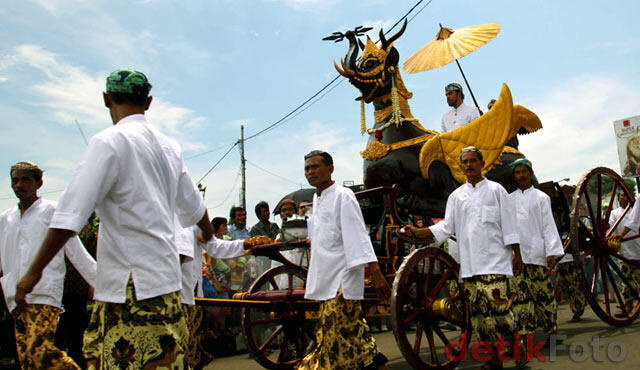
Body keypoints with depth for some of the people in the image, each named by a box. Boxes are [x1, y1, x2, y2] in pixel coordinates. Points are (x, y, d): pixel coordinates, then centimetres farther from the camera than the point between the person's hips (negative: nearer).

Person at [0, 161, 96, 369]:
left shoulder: (53, 211, 3)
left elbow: (77, 253, 1)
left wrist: (103, 285, -3)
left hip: (44, 295, -5)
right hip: (17, 300, 5)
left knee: (38, 352, -19)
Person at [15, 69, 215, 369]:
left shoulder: (109, 141, -9)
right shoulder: (168, 146, 13)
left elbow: (70, 215, -15)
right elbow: (193, 208, 25)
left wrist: (34, 271, -5)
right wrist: (208, 235, 45)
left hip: (133, 287, -8)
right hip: (165, 277, 8)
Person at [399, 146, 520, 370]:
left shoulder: (496, 190, 7)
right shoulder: (456, 196, 15)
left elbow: (509, 225, 5)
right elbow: (446, 227, 8)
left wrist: (517, 255, -1)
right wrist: (416, 232, -5)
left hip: (494, 260, -3)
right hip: (469, 264, 3)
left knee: (498, 307, -12)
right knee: (478, 311, 3)